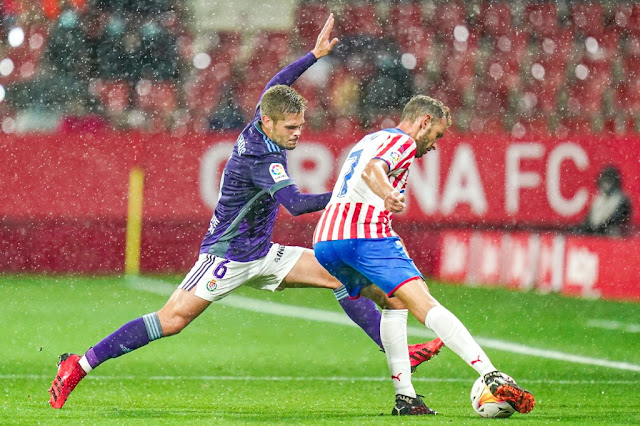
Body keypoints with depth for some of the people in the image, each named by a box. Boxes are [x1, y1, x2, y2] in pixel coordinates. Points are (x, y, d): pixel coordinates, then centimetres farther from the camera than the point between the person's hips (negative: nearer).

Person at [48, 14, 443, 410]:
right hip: (227, 255, -9)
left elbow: (274, 85, 21)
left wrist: (315, 54, 22)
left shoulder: (261, 122, 0)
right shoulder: (259, 158, -26)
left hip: (261, 254, 9)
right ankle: (81, 364, -9)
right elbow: (296, 204, -38)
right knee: (172, 320, -16)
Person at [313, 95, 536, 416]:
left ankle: (405, 397, 12)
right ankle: (493, 377, -24)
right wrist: (388, 194, -40)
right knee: (423, 303, -15)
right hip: (365, 232, -9)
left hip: (324, 242, 9)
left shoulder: (370, 140, 32)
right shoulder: (402, 141, 3)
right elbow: (372, 169, -18)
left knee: (393, 302, 23)